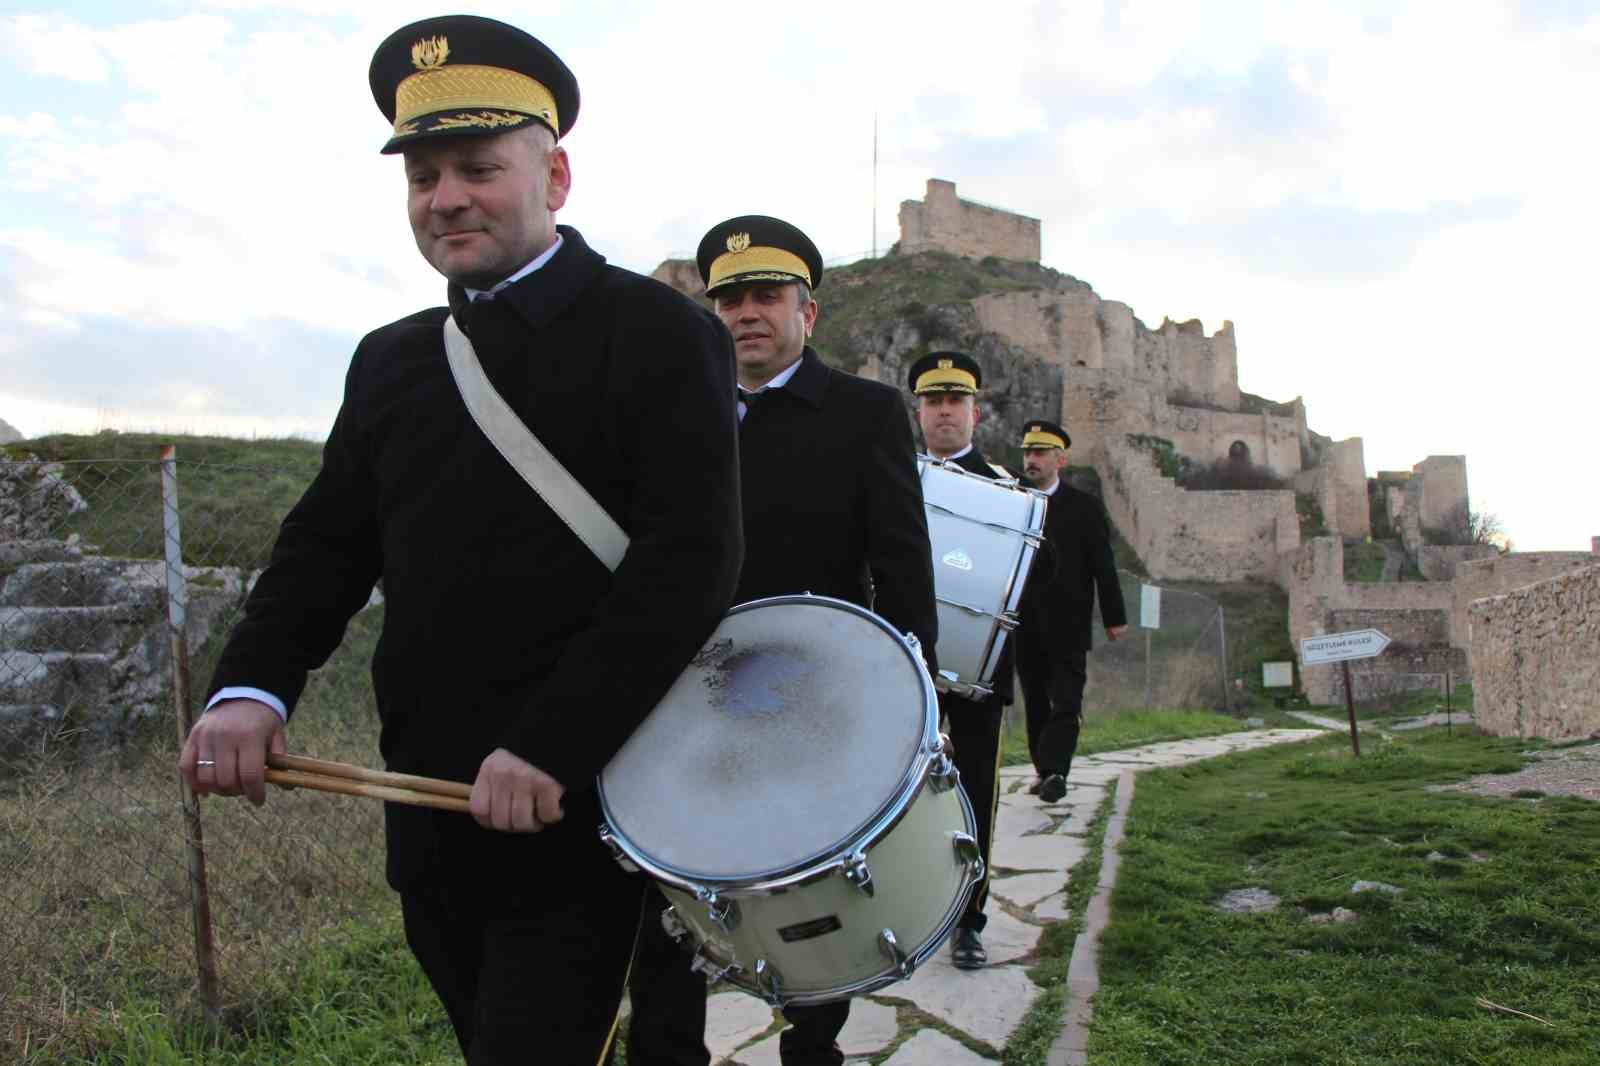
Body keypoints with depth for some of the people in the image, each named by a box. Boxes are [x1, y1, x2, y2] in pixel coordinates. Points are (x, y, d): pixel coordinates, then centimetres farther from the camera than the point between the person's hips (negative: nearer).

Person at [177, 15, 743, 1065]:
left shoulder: (660, 335, -8)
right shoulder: (391, 361, 12)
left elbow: (694, 555, -17)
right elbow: (329, 540, 11)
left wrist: (551, 748, -23)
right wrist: (252, 686, -8)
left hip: (578, 818, -6)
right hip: (431, 819, 6)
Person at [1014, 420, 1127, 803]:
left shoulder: (1084, 507, 2)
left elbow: (1103, 565, 0)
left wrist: (1115, 617, -3)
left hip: (1067, 627, -3)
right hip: (1025, 628, 3)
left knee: (1066, 702, -6)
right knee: (1036, 703, 8)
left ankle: (1054, 771, -7)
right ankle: (1045, 770, 16)